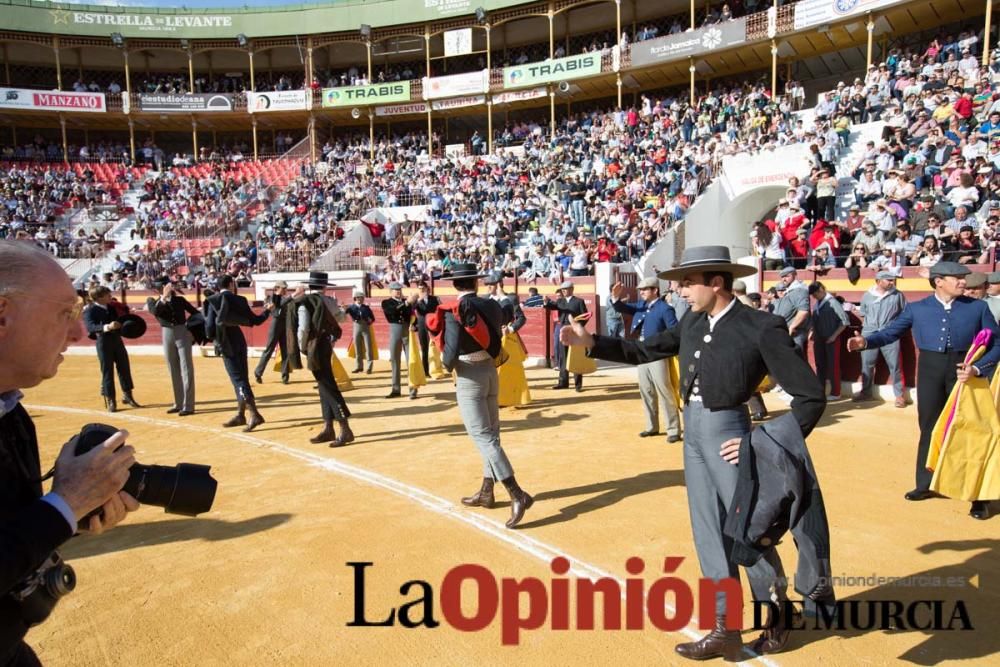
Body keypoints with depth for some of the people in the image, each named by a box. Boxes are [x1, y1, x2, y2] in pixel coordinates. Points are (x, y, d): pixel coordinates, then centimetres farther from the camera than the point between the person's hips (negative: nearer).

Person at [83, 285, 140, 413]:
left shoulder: (112, 307, 10)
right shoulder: (90, 311, -10)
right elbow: (90, 326, -26)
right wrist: (106, 327, -41)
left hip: (117, 340, 6)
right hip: (104, 341, -6)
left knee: (124, 367, 10)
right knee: (107, 371, 0)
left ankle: (127, 395, 24)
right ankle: (110, 400, 11)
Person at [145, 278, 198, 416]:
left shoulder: (180, 300, 3)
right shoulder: (155, 302, 3)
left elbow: (195, 313, 8)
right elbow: (155, 311, -20)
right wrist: (164, 297, -29)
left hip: (183, 334, -3)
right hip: (167, 336, 3)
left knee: (186, 369, -5)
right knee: (174, 371, 11)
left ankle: (188, 406, -5)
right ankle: (178, 404, 21)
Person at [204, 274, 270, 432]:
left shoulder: (212, 301, -7)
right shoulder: (239, 300, 1)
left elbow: (210, 326, -11)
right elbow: (255, 321, 4)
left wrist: (212, 338, 11)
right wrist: (268, 311, 21)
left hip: (226, 346, -4)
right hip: (239, 343, 4)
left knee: (238, 380, -6)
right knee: (241, 379, 13)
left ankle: (255, 414, -15)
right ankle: (240, 415, 21)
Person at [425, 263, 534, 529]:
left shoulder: (454, 311, -14)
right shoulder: (490, 305, 4)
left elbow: (451, 352, -21)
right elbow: (507, 316, 27)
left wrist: (448, 366, 1)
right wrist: (505, 308, 50)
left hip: (469, 377, -7)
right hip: (490, 371, 7)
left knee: (483, 438, -7)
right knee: (490, 434, 14)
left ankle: (518, 495, -14)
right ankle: (486, 492, 27)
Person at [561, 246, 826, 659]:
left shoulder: (762, 328, -15)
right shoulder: (692, 322, 4)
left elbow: (810, 396, -13)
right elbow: (644, 351, 12)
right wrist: (591, 343, 0)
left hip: (726, 432, -6)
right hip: (692, 432, 7)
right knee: (709, 535, 13)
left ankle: (777, 618, 36)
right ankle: (725, 630, 28)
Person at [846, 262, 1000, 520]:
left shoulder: (978, 307, 4)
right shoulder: (916, 308, 5)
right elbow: (892, 331, 3)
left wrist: (976, 368, -15)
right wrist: (866, 341, -16)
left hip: (964, 369, -1)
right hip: (930, 371, 1)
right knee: (929, 429, 11)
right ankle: (925, 485, 25)